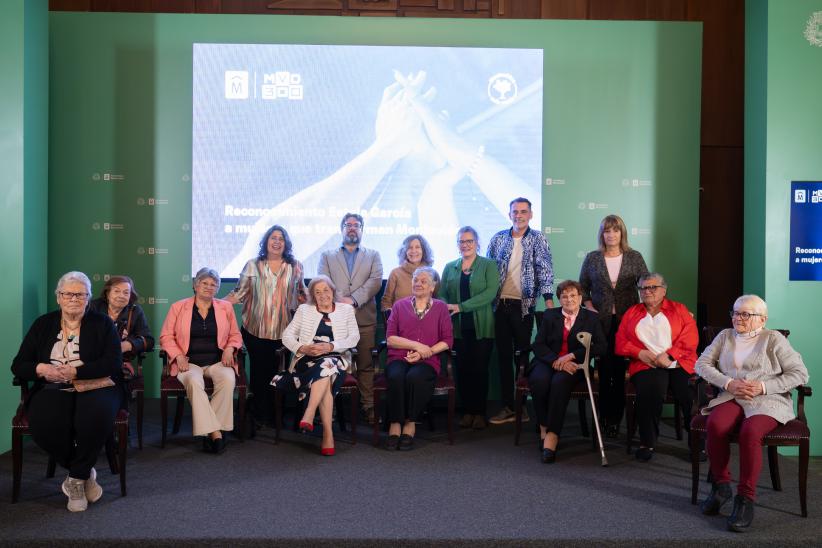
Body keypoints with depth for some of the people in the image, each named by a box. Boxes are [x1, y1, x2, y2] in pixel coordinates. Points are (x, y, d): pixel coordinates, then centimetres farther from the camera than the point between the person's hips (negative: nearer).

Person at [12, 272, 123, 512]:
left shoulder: (102, 323, 7)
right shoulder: (43, 324, 14)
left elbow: (114, 363, -6)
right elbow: (18, 365, 10)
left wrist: (75, 372, -18)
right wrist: (40, 369, -13)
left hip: (96, 387, -2)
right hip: (54, 390, 2)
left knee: (96, 417, -36)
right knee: (43, 424, -32)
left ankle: (76, 478, -9)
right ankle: (85, 473, -5)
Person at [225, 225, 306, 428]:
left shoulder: (295, 266, 8)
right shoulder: (253, 265, 5)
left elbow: (301, 294, 16)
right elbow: (239, 293, 3)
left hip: (282, 332, 1)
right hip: (255, 330, 0)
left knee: (277, 372, 2)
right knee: (259, 372, 5)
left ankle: (274, 414, 16)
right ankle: (259, 414, 18)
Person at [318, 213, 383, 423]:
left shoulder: (373, 256, 16)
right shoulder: (327, 256, 17)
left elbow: (376, 281, 0)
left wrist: (353, 299, -12)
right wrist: (339, 301, -13)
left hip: (364, 319, 0)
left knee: (366, 365, 0)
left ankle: (369, 407, 6)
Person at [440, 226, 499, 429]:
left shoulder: (488, 265, 2)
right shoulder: (450, 267, 13)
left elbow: (490, 292, -11)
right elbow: (443, 294, 9)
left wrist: (461, 307, -17)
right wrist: (447, 309, -14)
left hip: (481, 327, -2)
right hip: (458, 327, 3)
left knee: (480, 369, 1)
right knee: (462, 369, 3)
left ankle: (480, 412, 11)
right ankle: (468, 411, 14)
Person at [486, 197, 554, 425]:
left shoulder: (538, 239, 1)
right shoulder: (498, 239, 8)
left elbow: (545, 269, -8)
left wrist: (549, 300, -19)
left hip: (523, 305, -3)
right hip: (500, 304, 3)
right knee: (504, 355, 6)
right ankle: (507, 406, 14)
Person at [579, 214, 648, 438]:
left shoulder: (634, 257, 6)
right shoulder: (592, 258, 6)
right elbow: (583, 288, 9)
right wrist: (589, 308, -4)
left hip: (627, 321, 0)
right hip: (601, 322, 0)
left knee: (621, 369, 0)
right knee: (604, 369, 1)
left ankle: (616, 418, 10)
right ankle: (606, 418, 11)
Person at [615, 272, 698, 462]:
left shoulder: (679, 310, 18)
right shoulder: (632, 313, 24)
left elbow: (690, 339, 4)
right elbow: (620, 342, 15)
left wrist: (668, 355, -10)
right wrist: (640, 353, -4)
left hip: (679, 364, 0)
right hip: (646, 366, 0)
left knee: (691, 394, -30)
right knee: (650, 390, -34)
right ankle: (647, 443, -24)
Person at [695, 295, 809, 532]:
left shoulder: (773, 339, 6)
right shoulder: (725, 336, 17)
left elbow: (800, 373, 0)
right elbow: (702, 363, 9)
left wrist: (764, 386, -11)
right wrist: (728, 383, -8)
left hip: (768, 401, -3)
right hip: (732, 397, 3)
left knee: (750, 432, -35)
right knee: (715, 424, -31)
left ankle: (746, 498, -22)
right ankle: (721, 485, -11)